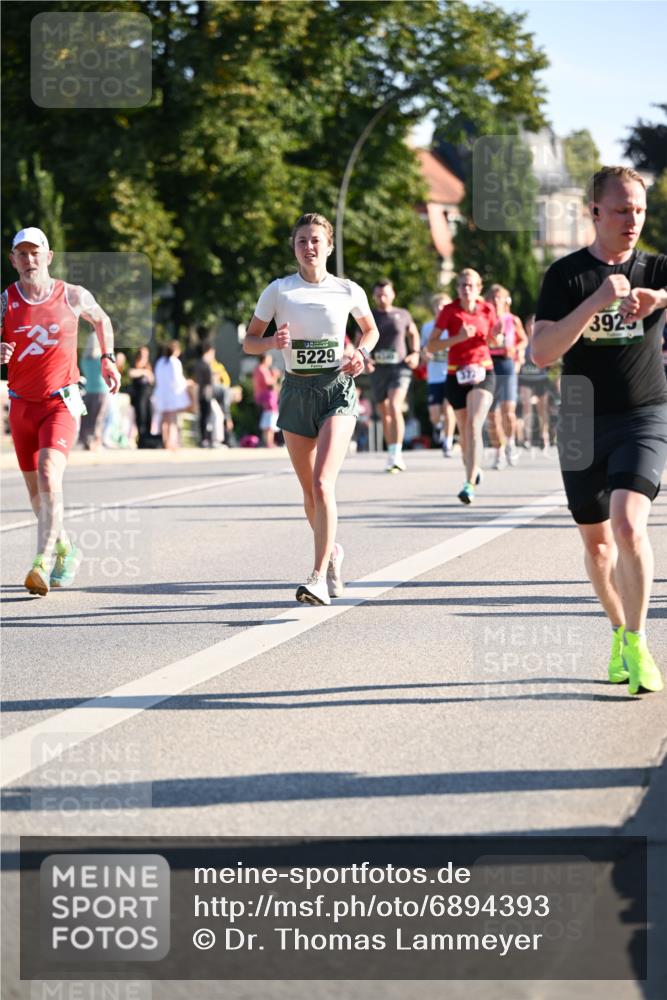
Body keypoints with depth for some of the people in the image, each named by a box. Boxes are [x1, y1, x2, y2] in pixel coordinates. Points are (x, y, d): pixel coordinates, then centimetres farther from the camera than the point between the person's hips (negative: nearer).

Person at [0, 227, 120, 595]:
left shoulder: (73, 296, -1)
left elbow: (101, 319, 21)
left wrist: (108, 359, 14)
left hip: (61, 402, -3)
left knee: (49, 475, -24)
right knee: (36, 490, 11)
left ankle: (43, 563, -27)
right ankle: (65, 551, 35)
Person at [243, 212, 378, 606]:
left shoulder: (349, 291, 1)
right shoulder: (278, 291, 1)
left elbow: (371, 329, 20)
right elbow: (249, 342, 6)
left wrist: (362, 354, -1)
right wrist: (274, 342, -15)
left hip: (337, 389, -2)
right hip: (296, 392, 2)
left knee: (322, 483, -19)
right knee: (310, 489, 10)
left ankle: (320, 577, -21)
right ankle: (331, 552, 38)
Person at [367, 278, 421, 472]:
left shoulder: (403, 315, 6)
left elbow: (413, 333, 23)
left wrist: (415, 353, 7)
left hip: (399, 367, -2)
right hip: (378, 369, 2)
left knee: (395, 407, -21)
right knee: (385, 414, 8)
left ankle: (396, 453, -24)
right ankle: (393, 454, 20)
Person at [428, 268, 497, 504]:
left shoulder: (487, 310, 2)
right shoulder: (449, 311, -4)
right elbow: (431, 345, -7)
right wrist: (458, 338, -19)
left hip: (482, 372, -1)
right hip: (456, 375, 1)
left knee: (474, 426, -19)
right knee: (464, 431, 10)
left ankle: (470, 484, -24)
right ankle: (474, 469, 38)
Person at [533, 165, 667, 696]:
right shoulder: (567, 274, -1)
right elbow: (542, 352, -12)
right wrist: (598, 300, -22)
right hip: (583, 423, 1)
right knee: (596, 540, 10)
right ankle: (620, 633, 30)